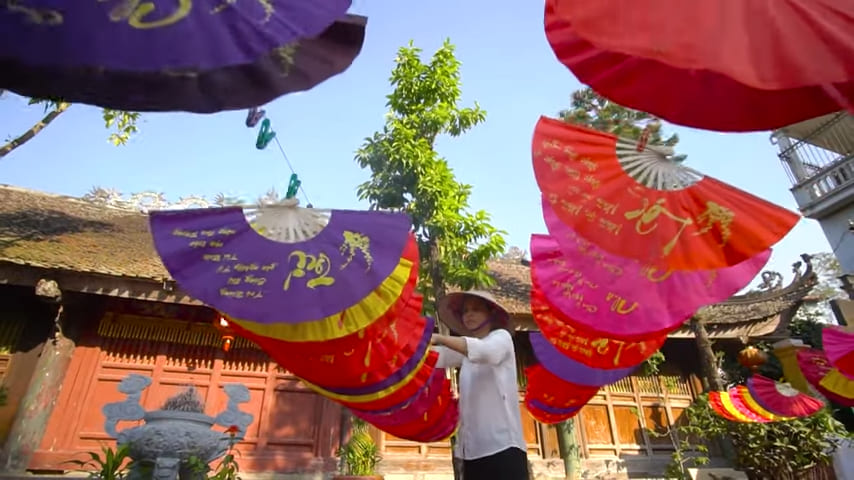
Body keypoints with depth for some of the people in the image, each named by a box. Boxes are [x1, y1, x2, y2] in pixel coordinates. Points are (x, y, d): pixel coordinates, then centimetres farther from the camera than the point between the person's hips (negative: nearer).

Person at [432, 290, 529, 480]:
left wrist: (439, 338, -29)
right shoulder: (465, 350, 20)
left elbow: (484, 351, -20)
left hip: (503, 444, -5)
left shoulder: (502, 337, 2)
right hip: (473, 448, 6)